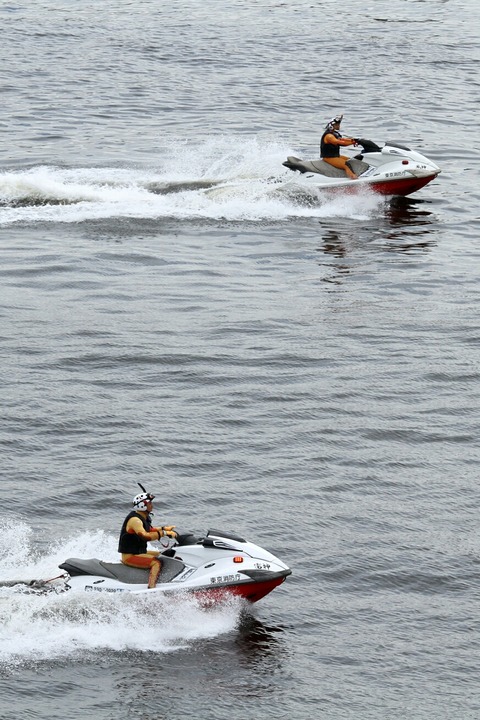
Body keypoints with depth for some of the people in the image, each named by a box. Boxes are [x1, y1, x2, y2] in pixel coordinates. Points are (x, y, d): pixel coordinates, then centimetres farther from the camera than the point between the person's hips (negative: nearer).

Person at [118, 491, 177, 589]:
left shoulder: (144, 517, 10)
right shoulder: (135, 519, -22)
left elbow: (150, 530, 27)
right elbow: (145, 535, -36)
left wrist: (164, 528, 12)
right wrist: (164, 533, -34)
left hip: (140, 552, 11)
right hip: (130, 556, -11)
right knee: (156, 562, -27)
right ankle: (151, 589, -38)